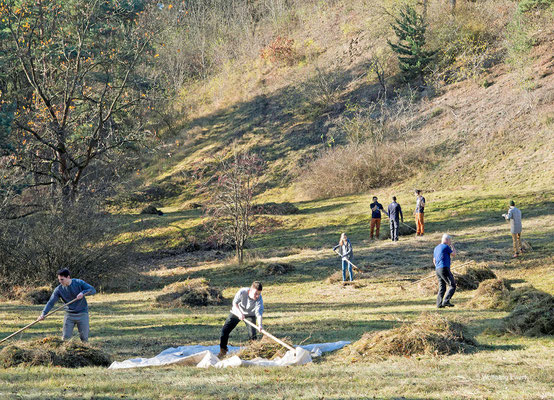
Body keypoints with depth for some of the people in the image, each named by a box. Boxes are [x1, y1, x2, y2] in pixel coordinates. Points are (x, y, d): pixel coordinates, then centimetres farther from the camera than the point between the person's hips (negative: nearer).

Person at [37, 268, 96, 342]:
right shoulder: (59, 289, -6)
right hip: (69, 314, 2)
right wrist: (43, 314, -25)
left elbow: (93, 290, -11)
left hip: (82, 314, -2)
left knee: (84, 338, -1)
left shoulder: (79, 283, -9)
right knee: (66, 337, -4)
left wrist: (83, 293, -29)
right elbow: (51, 302, -11)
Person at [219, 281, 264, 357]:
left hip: (250, 315, 0)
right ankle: (223, 349, 15)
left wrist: (259, 325, -55)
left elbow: (259, 313, -37)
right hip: (237, 312, 0)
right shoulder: (242, 292, -31)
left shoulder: (259, 299, -30)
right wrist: (240, 313, -46)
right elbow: (235, 303, -30)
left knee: (252, 333, -17)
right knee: (225, 330, -4)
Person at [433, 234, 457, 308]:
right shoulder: (446, 247, -7)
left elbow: (434, 261, 25)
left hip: (437, 269, 9)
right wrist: (452, 246, 15)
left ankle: (439, 304, 0)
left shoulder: (436, 248, 19)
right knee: (452, 286, -8)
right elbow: (453, 254, 3)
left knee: (442, 288, 10)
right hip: (444, 269, -9)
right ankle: (446, 301, -20)